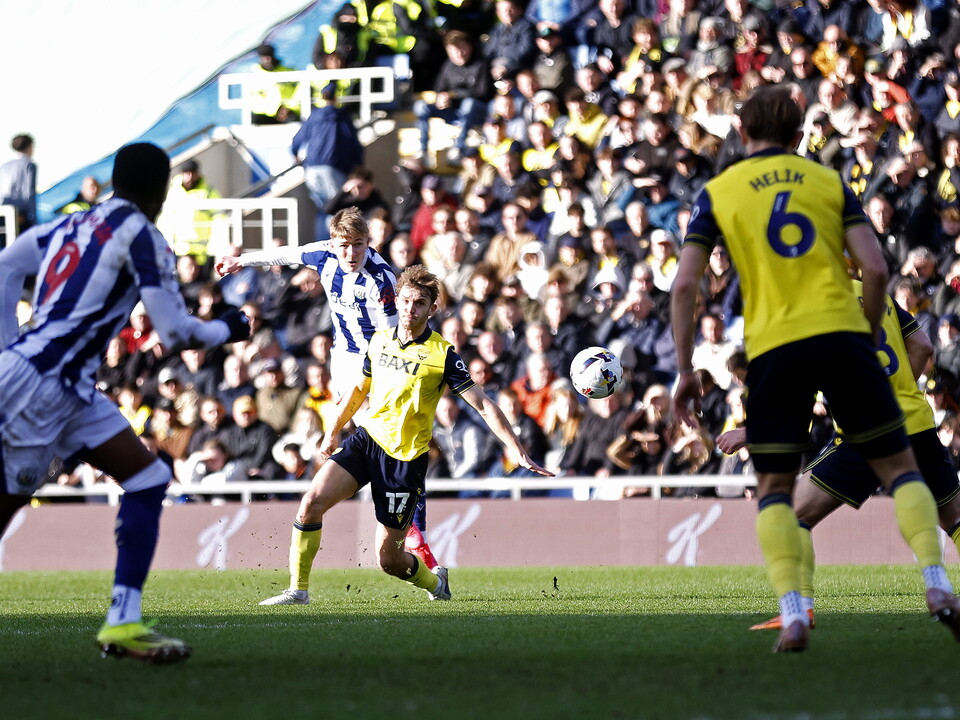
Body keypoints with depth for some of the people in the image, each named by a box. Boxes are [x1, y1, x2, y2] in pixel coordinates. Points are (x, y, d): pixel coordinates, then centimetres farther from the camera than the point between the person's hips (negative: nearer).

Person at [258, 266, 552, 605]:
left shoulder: (442, 355, -10)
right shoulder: (380, 340, 5)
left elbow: (483, 405, -11)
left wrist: (517, 451, -17)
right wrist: (333, 432, 29)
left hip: (405, 458, -4)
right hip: (366, 438, 4)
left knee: (388, 558, -1)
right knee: (311, 502, -18)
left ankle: (435, 581, 32)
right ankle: (298, 590, -7)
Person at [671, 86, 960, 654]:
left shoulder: (718, 193, 10)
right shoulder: (829, 182, 12)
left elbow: (685, 284, 1)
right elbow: (876, 269, 2)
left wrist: (685, 370, 6)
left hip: (773, 349, 0)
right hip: (841, 336, 0)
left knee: (775, 488, 9)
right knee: (899, 465, 9)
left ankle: (792, 614, -7)